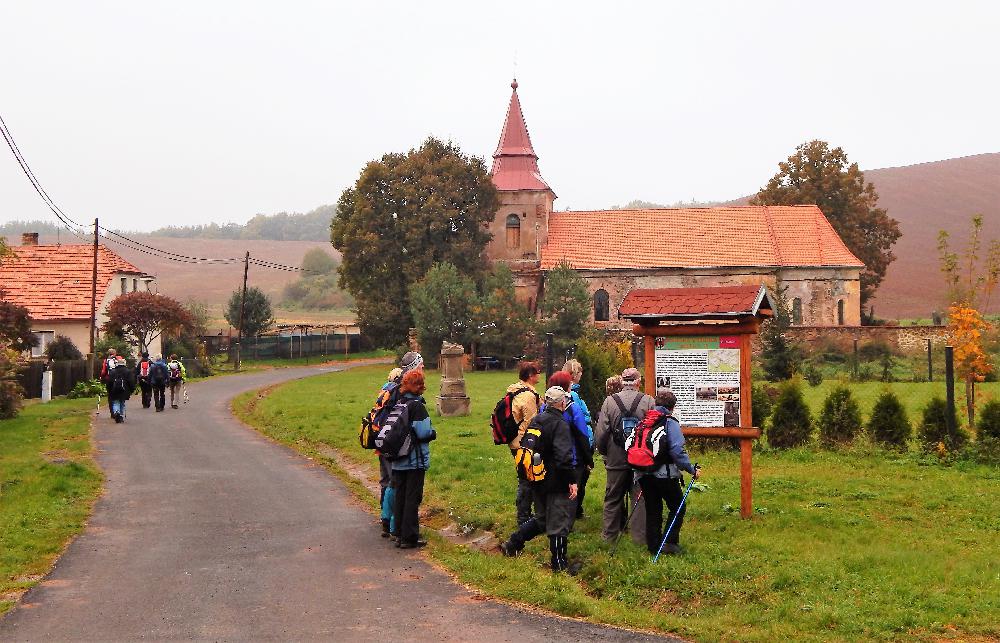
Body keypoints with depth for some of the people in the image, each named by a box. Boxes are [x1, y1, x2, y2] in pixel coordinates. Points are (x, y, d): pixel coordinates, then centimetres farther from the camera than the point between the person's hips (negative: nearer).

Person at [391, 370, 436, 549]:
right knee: (413, 497, 0)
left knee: (400, 496, 13)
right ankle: (409, 537, 3)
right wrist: (433, 433, -1)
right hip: (415, 459, -7)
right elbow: (423, 432, -21)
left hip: (398, 459, 7)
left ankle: (399, 534, 20)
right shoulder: (417, 405, -15)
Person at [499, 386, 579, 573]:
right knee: (559, 523, 4)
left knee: (541, 518, 23)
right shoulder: (560, 425, -19)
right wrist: (572, 480, -21)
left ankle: (512, 544, 21)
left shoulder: (535, 421, 7)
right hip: (557, 482, -8)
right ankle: (559, 563, 12)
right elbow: (564, 457, -26)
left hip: (538, 481, 8)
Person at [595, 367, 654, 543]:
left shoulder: (609, 401, -6)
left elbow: (601, 432, -3)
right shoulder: (648, 401, -8)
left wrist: (603, 452, 12)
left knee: (613, 496, 13)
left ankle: (610, 533, 22)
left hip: (616, 458, 1)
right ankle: (640, 535, 9)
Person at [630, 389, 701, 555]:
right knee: (677, 507, 10)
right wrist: (692, 469, -10)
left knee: (652, 510, 14)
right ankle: (671, 542, 3)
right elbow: (677, 450, -18)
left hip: (643, 475, 6)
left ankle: (653, 546, 17)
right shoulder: (670, 422, -9)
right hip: (665, 475, -6)